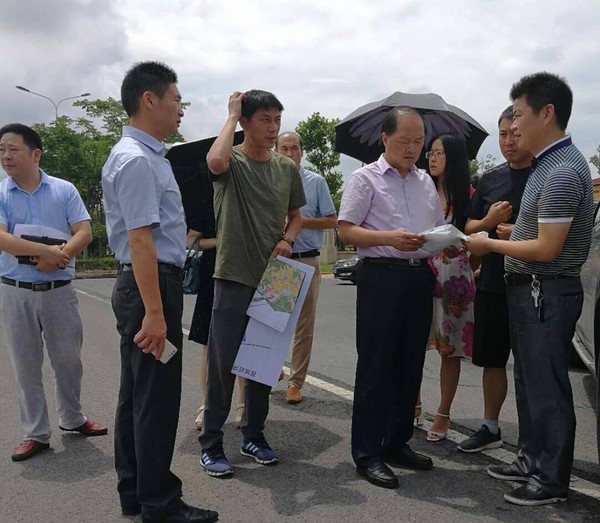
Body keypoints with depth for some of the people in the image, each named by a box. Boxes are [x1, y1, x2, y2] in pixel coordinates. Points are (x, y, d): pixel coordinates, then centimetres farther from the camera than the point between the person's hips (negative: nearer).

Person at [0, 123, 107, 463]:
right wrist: (45, 251, -24)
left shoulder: (64, 190, 2)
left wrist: (59, 256, -23)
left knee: (69, 360, 12)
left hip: (59, 289, 0)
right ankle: (36, 433, 21)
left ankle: (72, 418, 33)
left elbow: (84, 233, -6)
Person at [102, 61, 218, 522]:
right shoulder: (137, 160, -17)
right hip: (151, 284, -11)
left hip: (146, 285, 11)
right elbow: (139, 239, -23)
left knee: (136, 393, 17)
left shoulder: (145, 155, 15)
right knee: (156, 399, -1)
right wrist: (154, 312, -24)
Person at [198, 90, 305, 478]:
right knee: (223, 363, 0)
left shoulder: (287, 168, 9)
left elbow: (296, 215, 18)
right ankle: (211, 444, 14)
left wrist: (287, 239, -4)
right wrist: (232, 115, -17)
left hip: (273, 277, 5)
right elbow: (215, 161, -32)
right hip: (234, 276, -5)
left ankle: (254, 436, 29)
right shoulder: (233, 161, -7)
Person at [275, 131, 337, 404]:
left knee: (304, 325, 1)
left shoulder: (316, 182, 4)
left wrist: (300, 221, -10)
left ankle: (296, 382, 9)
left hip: (306, 261, -1)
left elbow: (331, 221, 3)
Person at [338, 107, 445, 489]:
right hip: (382, 275, -6)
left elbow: (439, 228, 21)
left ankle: (397, 443, 27)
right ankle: (367, 453, 9)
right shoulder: (365, 178, -1)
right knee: (376, 366, -2)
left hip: (421, 276, 7)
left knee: (410, 365, 13)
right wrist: (389, 238, -22)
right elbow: (346, 230, -8)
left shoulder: (426, 182, 17)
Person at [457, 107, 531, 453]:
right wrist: (489, 221, -6)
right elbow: (469, 228, 15)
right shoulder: (491, 179, 10)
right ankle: (490, 428, 31)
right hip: (491, 284, 5)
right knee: (492, 360, 15)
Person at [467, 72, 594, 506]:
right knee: (528, 381, 19)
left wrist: (489, 244, -12)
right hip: (529, 289, 10)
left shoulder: (562, 172, -20)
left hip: (548, 292, -10)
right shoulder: (549, 162, 11)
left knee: (547, 387, 1)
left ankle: (552, 479, 16)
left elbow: (546, 249, -22)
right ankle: (532, 458, 33)